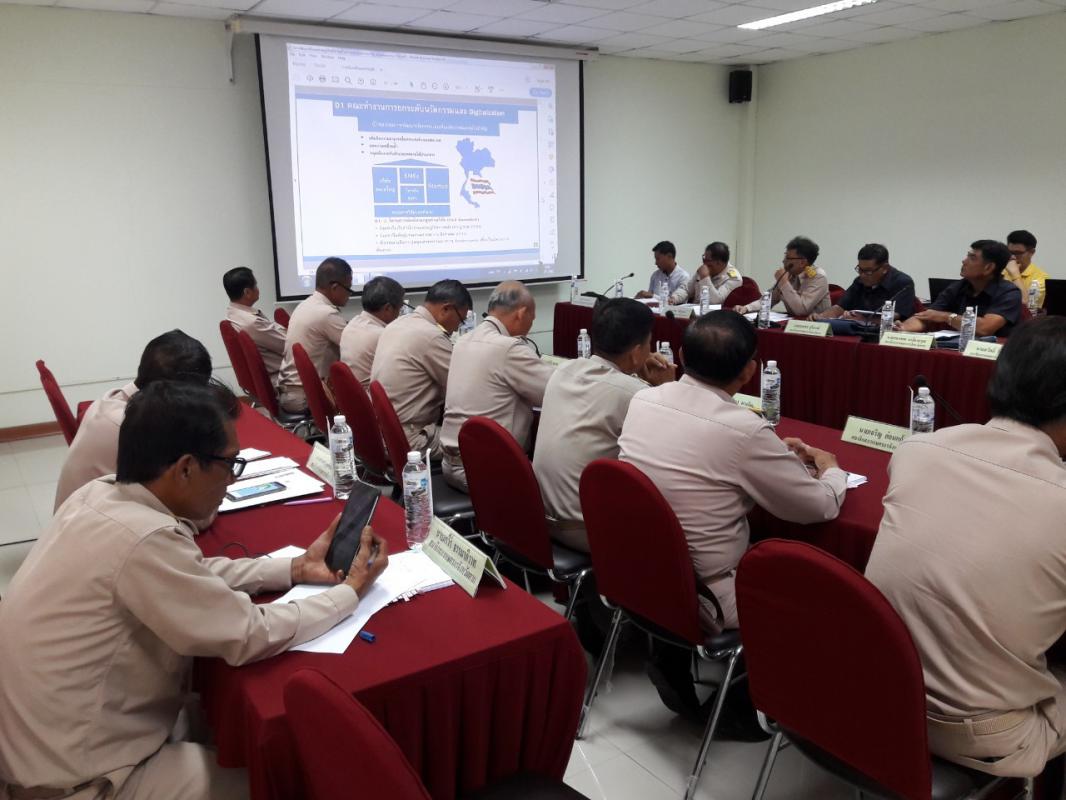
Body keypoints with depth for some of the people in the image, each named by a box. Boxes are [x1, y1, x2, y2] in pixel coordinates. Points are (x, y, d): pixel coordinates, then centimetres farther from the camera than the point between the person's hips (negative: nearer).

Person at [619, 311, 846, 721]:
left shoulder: (642, 400, -5)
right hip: (699, 598, -6)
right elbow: (822, 507, -9)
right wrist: (831, 469, 13)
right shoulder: (745, 429, -23)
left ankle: (672, 657, 20)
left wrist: (774, 455, 17)